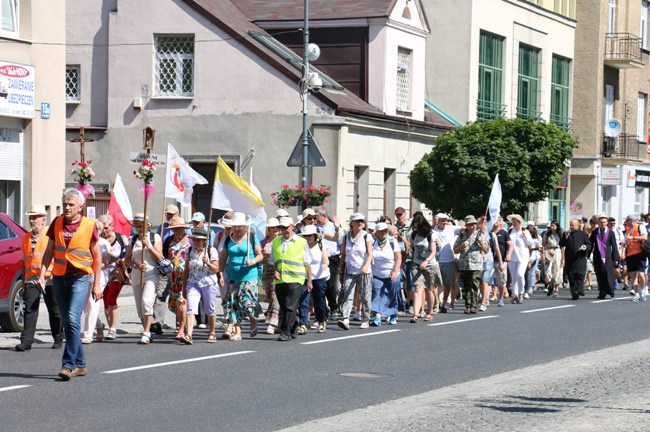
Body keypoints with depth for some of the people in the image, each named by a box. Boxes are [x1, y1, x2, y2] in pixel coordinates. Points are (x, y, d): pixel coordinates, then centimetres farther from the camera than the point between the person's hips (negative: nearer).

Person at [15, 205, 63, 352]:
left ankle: (58, 340, 18)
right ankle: (26, 341, -8)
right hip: (31, 278, 4)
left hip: (50, 278, -4)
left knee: (54, 311, 6)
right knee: (30, 309, -5)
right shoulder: (25, 238, 16)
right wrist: (23, 279, 19)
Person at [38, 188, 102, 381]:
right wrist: (42, 274, 0)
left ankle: (69, 365, -17)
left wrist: (96, 284, 1)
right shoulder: (57, 223, 6)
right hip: (59, 276, 5)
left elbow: (97, 256, 3)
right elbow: (49, 252, 12)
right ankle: (80, 365, 17)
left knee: (73, 319, -18)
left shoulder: (89, 225, -4)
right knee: (67, 322, 8)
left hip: (80, 276, -5)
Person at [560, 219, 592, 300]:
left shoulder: (583, 234, 8)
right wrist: (565, 237, -6)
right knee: (571, 276, 1)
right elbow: (561, 245, 6)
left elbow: (589, 244, 9)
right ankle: (574, 293, 6)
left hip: (580, 257, -3)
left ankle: (579, 290, -20)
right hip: (569, 259, 3)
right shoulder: (566, 234, 14)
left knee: (579, 274, -14)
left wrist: (586, 247, -13)